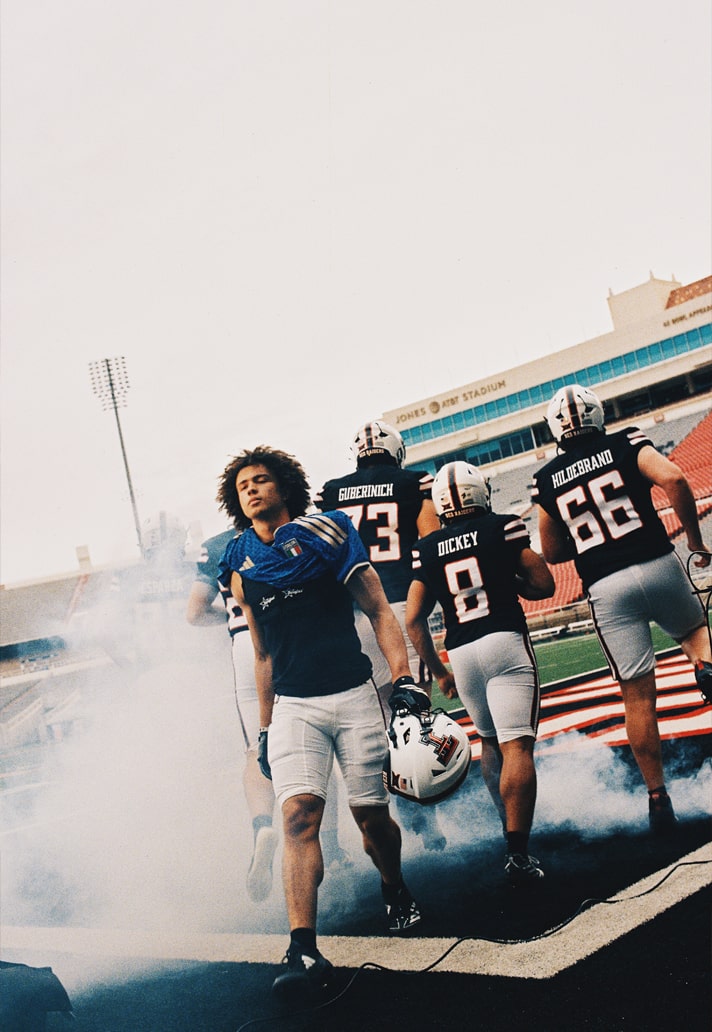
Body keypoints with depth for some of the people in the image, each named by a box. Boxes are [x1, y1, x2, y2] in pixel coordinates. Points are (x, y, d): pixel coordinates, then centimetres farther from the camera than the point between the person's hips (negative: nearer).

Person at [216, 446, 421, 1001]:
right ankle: (304, 951, -14)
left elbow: (379, 612, -1)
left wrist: (403, 679, -11)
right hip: (292, 707, 2)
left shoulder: (323, 534, -1)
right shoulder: (241, 568, 11)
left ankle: (396, 892, 36)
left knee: (372, 815, 6)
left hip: (353, 696, -2)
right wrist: (265, 730, 16)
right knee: (299, 814, -14)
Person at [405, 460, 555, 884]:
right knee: (516, 747, -6)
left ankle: (512, 824, 34)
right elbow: (544, 584, 0)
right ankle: (518, 853, -11)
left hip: (461, 655, 4)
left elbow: (413, 620, 8)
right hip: (506, 642, -4)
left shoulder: (426, 549, 8)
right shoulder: (503, 527, 0)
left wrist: (439, 671, 17)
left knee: (490, 739, 23)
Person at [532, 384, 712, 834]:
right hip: (657, 565, -1)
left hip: (605, 589, 1)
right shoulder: (626, 445, 3)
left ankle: (658, 796, 10)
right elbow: (674, 479, -13)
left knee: (638, 696, 7)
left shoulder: (546, 480, 8)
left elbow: (552, 551, 10)